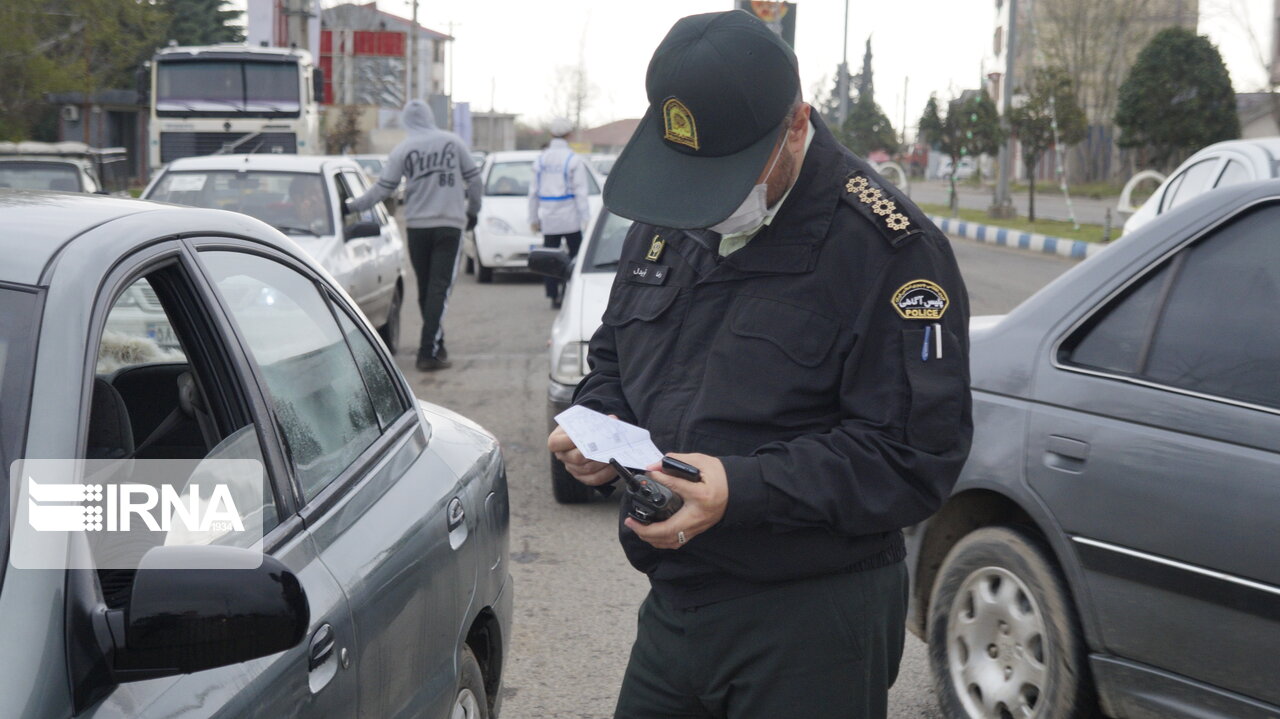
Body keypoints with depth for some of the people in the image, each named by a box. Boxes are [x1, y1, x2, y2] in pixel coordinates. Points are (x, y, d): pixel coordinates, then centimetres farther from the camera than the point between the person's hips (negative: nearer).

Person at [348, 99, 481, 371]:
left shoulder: (403, 149, -2)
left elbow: (383, 188, -2)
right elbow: (474, 178, 6)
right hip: (450, 225, -1)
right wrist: (473, 210, 21)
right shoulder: (453, 142, 2)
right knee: (440, 288, -4)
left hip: (417, 226, 1)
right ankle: (430, 351, -12)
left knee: (425, 288, 14)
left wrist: (352, 206, 9)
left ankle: (434, 345, 22)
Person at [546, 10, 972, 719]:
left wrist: (742, 489, -27)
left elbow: (915, 456, -19)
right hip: (671, 607, 6)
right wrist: (596, 423, -3)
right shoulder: (666, 219, 7)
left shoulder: (888, 247, -15)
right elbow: (614, 355, 21)